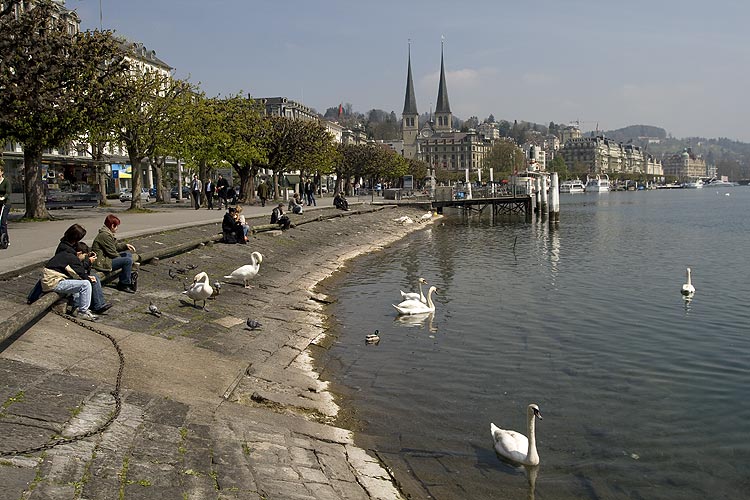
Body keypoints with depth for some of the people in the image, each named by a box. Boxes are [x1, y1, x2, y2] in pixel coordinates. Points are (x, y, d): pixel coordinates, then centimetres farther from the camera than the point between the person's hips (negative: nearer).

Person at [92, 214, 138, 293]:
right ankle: (124, 284, -10)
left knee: (128, 254, 17)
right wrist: (122, 258, -4)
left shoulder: (108, 233, 13)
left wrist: (126, 245, 4)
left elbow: (116, 245, 22)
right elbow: (112, 253, -19)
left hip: (106, 258, 12)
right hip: (102, 263, -12)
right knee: (128, 260, -22)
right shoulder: (105, 235, -21)